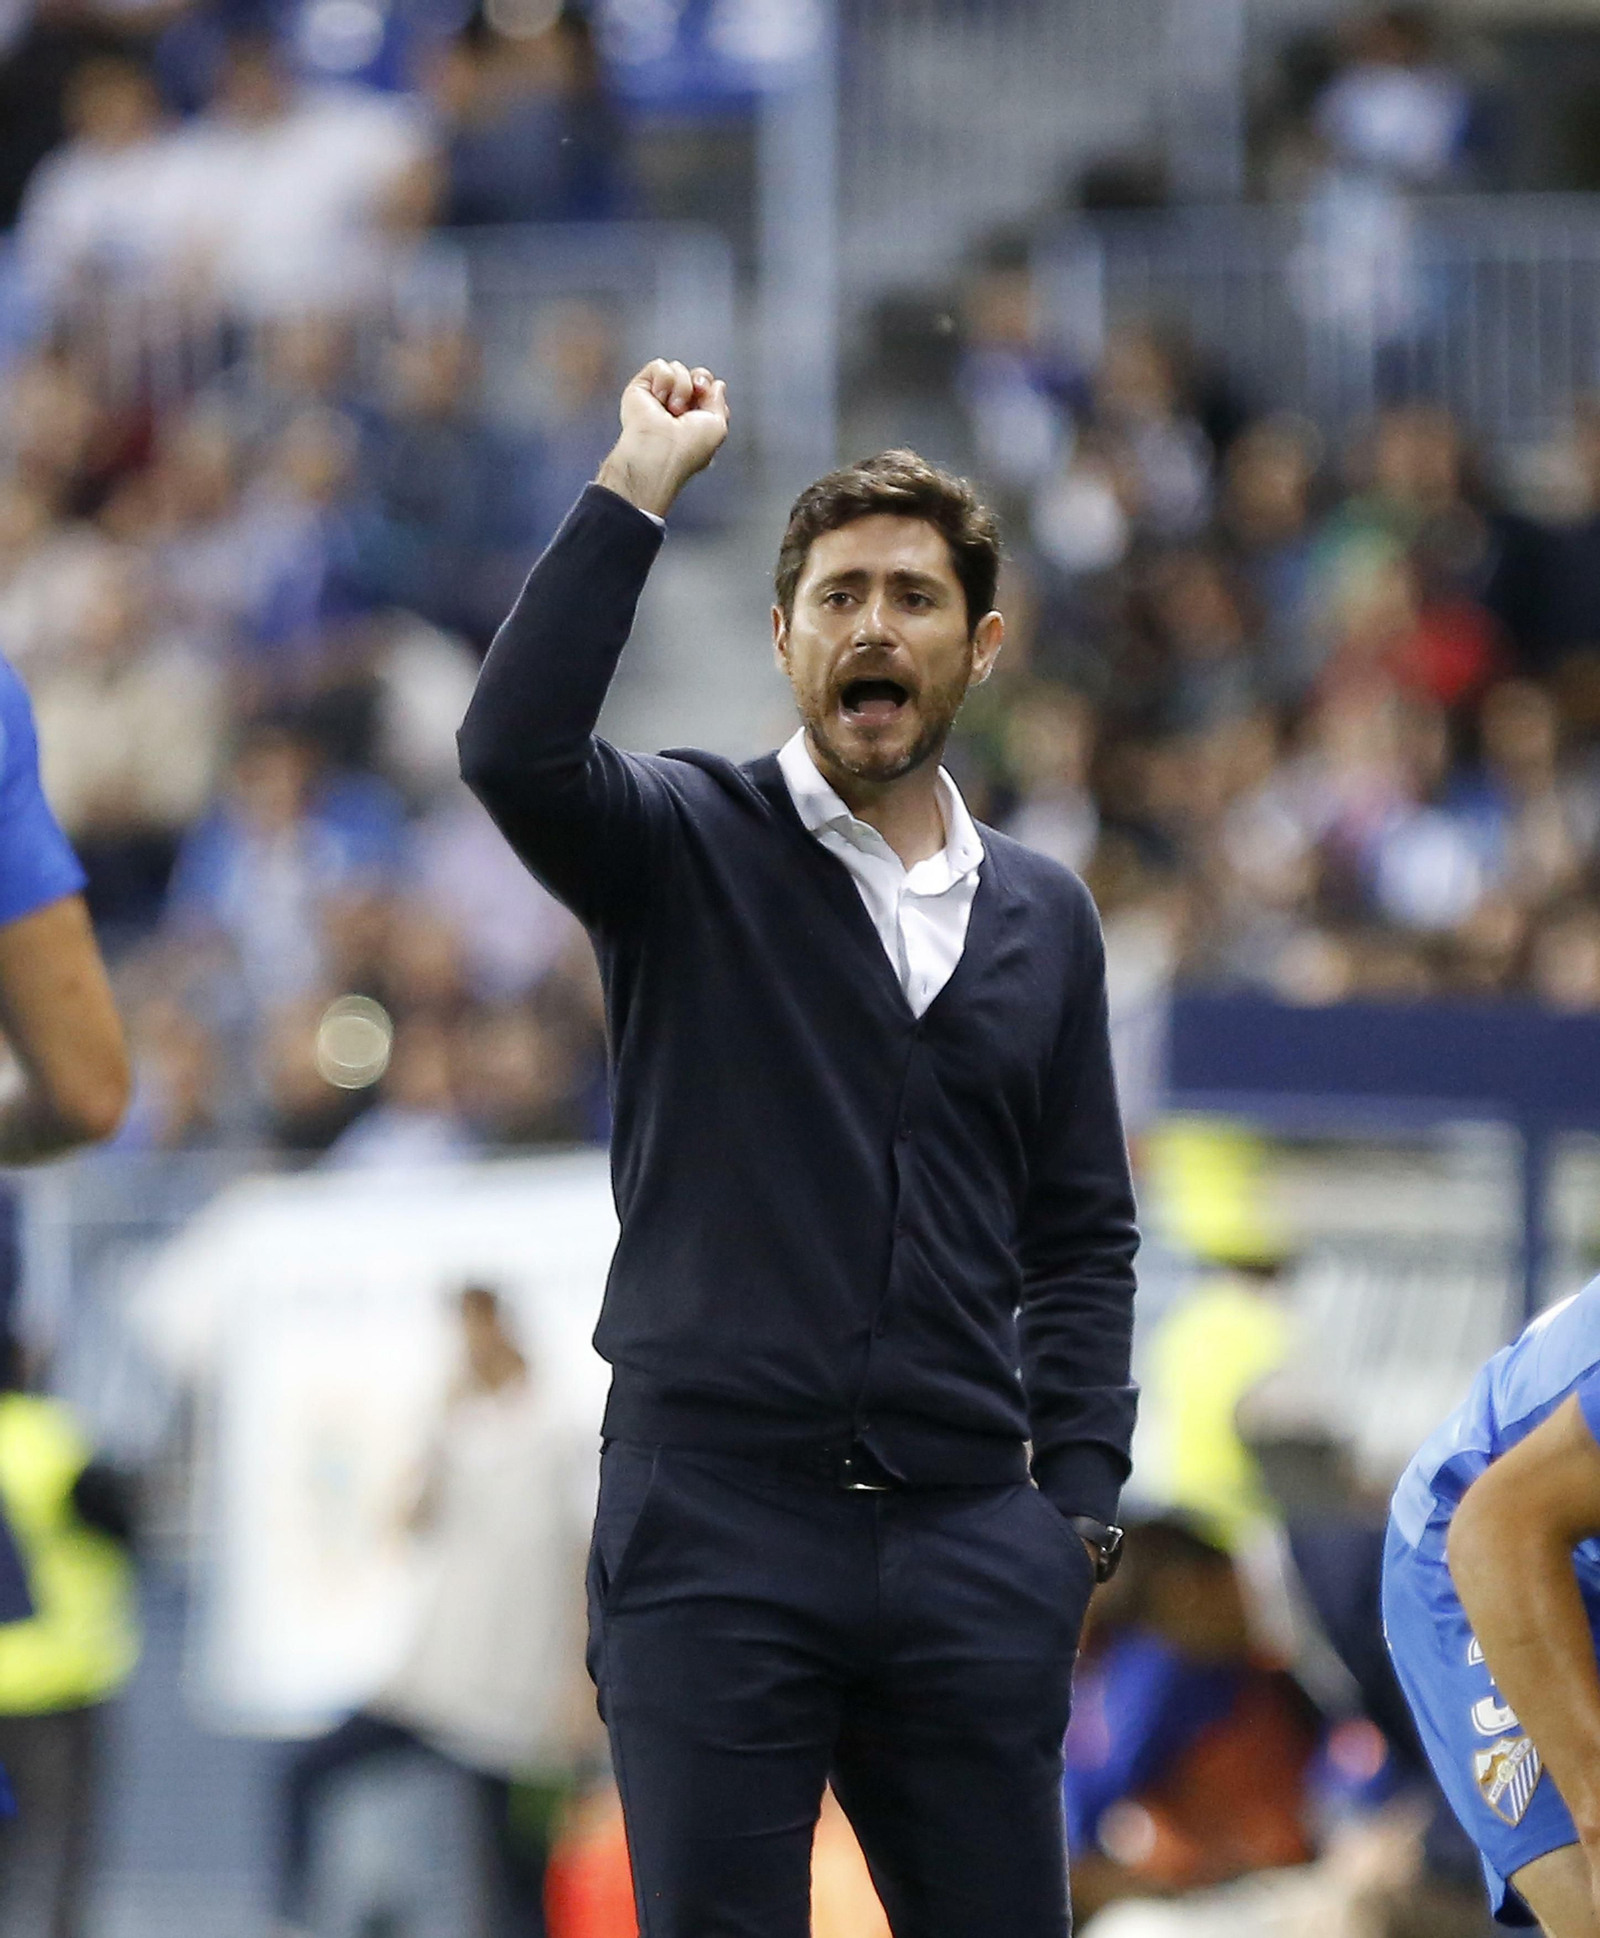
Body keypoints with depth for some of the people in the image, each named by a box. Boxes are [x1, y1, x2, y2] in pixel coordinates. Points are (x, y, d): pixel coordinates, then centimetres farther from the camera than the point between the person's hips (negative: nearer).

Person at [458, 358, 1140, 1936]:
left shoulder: (1043, 917, 16)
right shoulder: (689, 849, 3)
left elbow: (1081, 1235, 18)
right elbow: (514, 749, -19)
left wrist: (1079, 1505, 6)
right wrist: (636, 486, -16)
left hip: (966, 1539, 4)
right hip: (718, 1512, -4)